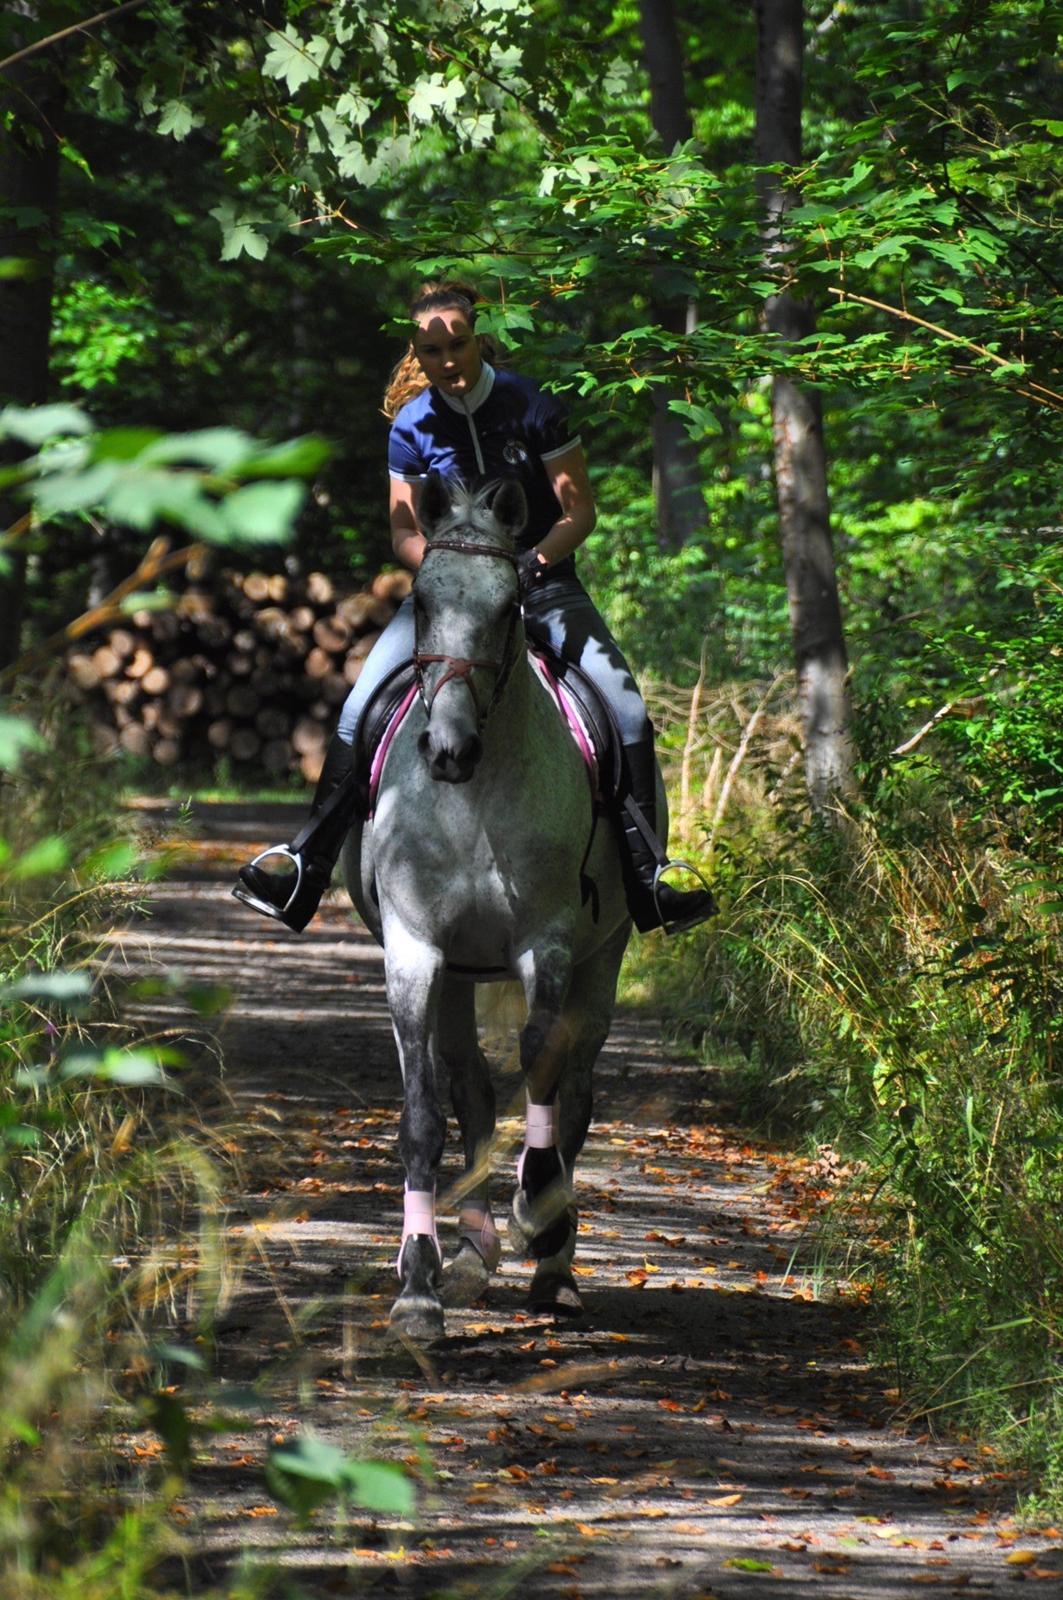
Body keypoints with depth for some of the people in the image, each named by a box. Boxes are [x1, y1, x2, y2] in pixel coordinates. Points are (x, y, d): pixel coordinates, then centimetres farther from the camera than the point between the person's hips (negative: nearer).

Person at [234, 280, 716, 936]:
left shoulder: (532, 406, -7)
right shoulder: (413, 426, -1)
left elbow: (580, 510, -6)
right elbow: (404, 530, 5)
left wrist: (536, 558, -24)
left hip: (541, 581, -2)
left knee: (624, 703, -22)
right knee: (363, 705, -17)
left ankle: (649, 877, -18)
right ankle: (307, 864, -9)